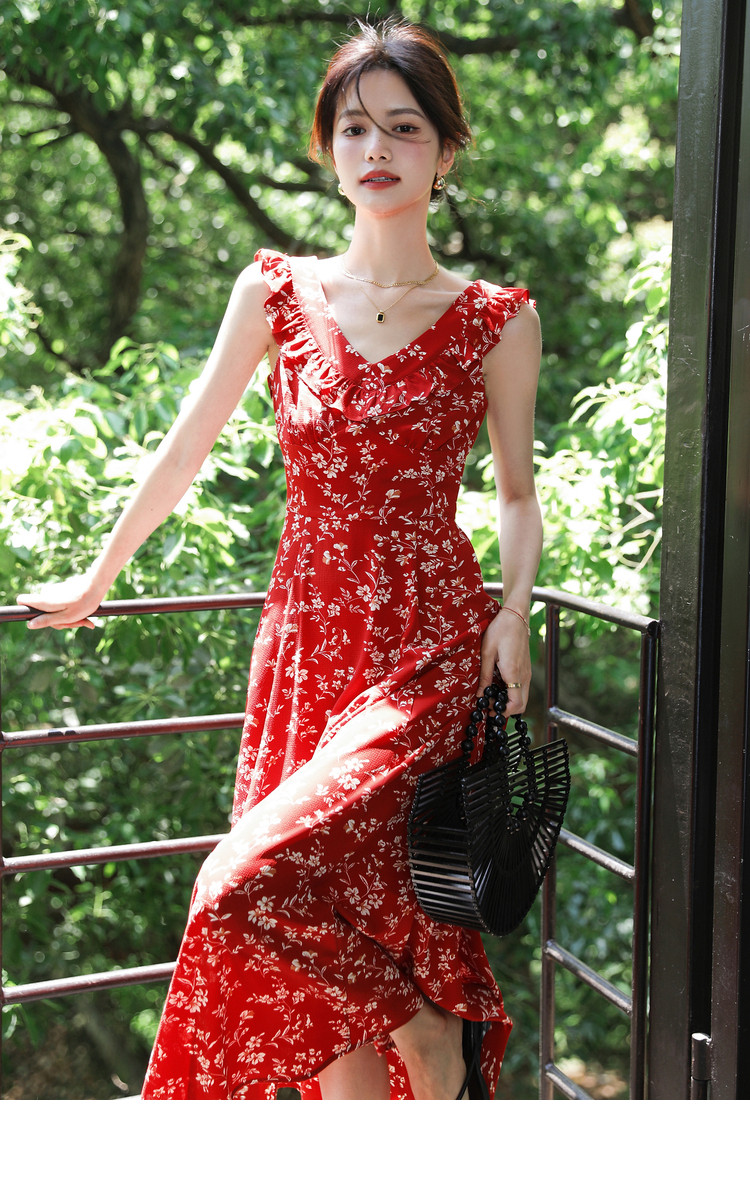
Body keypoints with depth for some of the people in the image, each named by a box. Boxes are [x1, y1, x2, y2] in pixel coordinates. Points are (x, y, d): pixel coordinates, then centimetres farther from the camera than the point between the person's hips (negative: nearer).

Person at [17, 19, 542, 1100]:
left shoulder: (496, 320, 0)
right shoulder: (276, 293, 4)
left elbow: (518, 491, 10)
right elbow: (184, 452, 12)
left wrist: (514, 612, -6)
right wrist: (96, 581, 19)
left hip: (429, 645, -3)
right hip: (304, 638, 3)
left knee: (254, 882, -22)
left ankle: (436, 1036, 5)